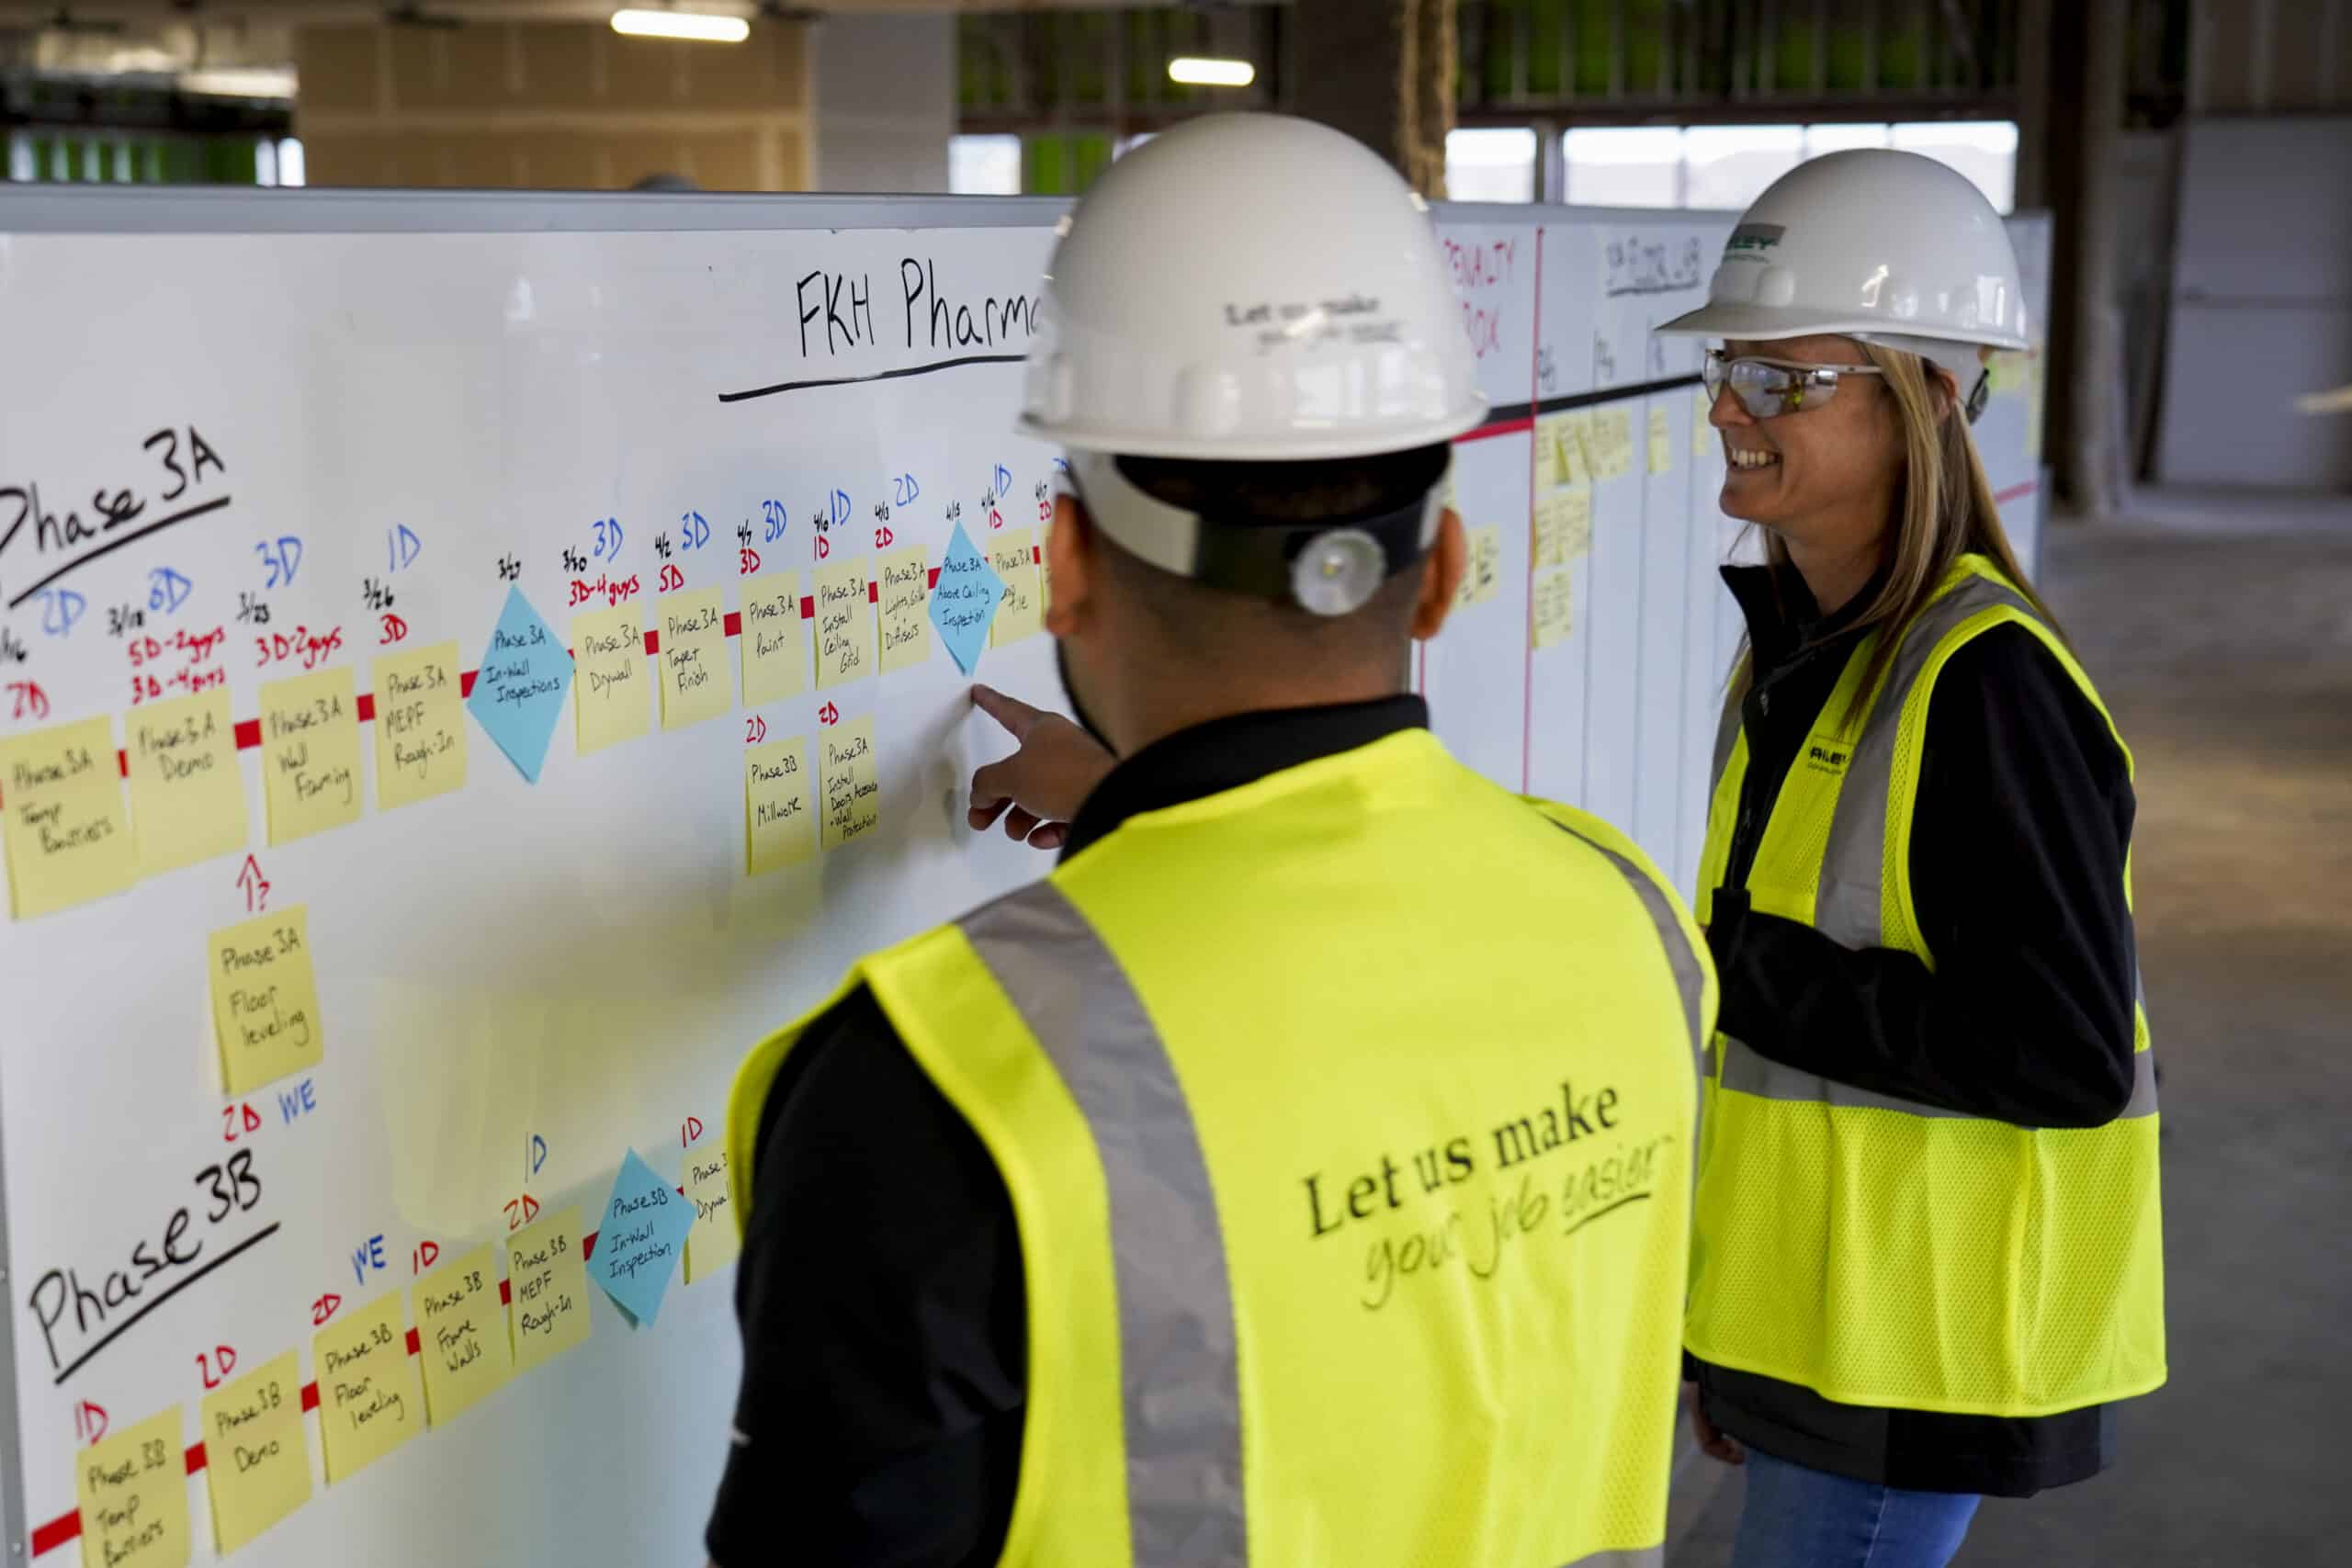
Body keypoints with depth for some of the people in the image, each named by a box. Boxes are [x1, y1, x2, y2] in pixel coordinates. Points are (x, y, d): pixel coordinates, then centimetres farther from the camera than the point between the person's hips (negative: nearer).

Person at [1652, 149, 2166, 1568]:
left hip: (1921, 1344, -9)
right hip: (1812, 1313, 9)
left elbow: (2070, 1056, -23)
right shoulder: (1800, 646, 6)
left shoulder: (1984, 682, -21)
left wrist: (1745, 971, -21)